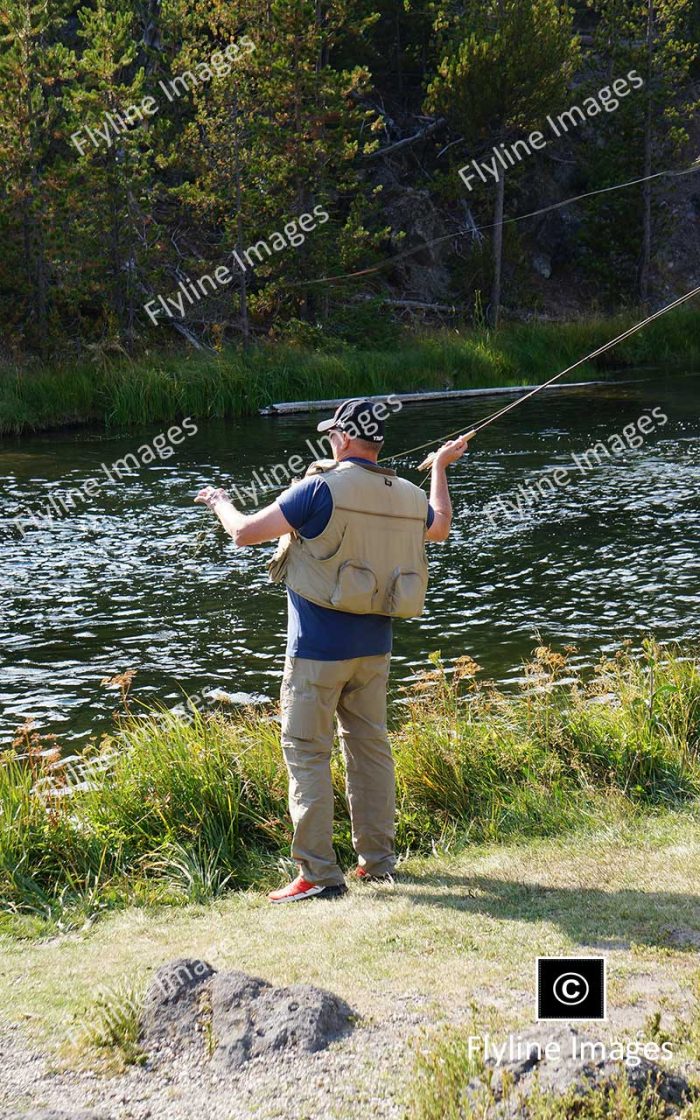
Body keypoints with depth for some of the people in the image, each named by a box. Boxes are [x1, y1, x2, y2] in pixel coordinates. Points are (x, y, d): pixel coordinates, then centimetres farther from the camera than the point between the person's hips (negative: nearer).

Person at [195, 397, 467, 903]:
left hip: (318, 649, -6)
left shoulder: (322, 488, -14)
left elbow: (246, 532, -10)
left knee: (307, 753, -2)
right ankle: (378, 859, 22)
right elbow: (440, 527, 29)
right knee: (371, 747, 16)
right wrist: (440, 467, 44)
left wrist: (220, 501, 12)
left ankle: (319, 874, -4)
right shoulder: (410, 496, 5)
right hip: (374, 648, 7)